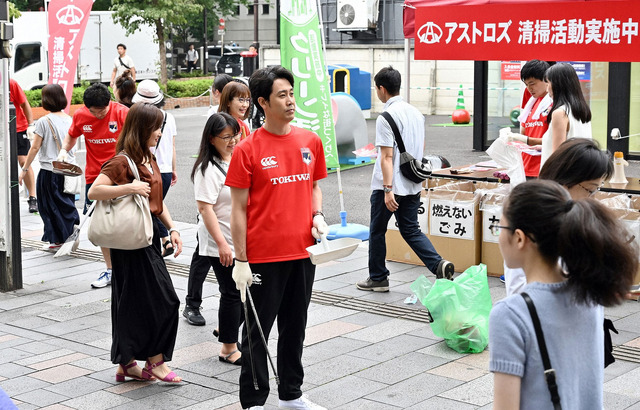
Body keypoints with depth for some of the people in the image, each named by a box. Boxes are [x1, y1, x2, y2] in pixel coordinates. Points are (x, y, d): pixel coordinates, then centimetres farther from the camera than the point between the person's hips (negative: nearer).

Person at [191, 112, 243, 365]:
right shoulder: (208, 168, -17)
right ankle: (228, 349, 12)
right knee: (232, 293, -2)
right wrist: (222, 243, -25)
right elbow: (205, 207, -22)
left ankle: (225, 329, 35)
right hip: (221, 244, -8)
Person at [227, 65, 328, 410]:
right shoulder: (247, 150, -9)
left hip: (302, 251, 5)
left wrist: (317, 216, -1)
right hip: (263, 256, -5)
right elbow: (239, 208, -7)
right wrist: (240, 261, -9)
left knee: (295, 327, 18)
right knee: (257, 330, 5)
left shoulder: (310, 141, 5)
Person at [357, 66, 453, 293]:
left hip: (387, 187, -7)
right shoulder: (416, 112, 9)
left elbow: (387, 156, -21)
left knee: (377, 231, 10)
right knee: (411, 230, 11)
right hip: (412, 185, 7)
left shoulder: (386, 117, -16)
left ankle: (378, 278, 20)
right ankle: (439, 264, -9)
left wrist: (388, 189, -22)